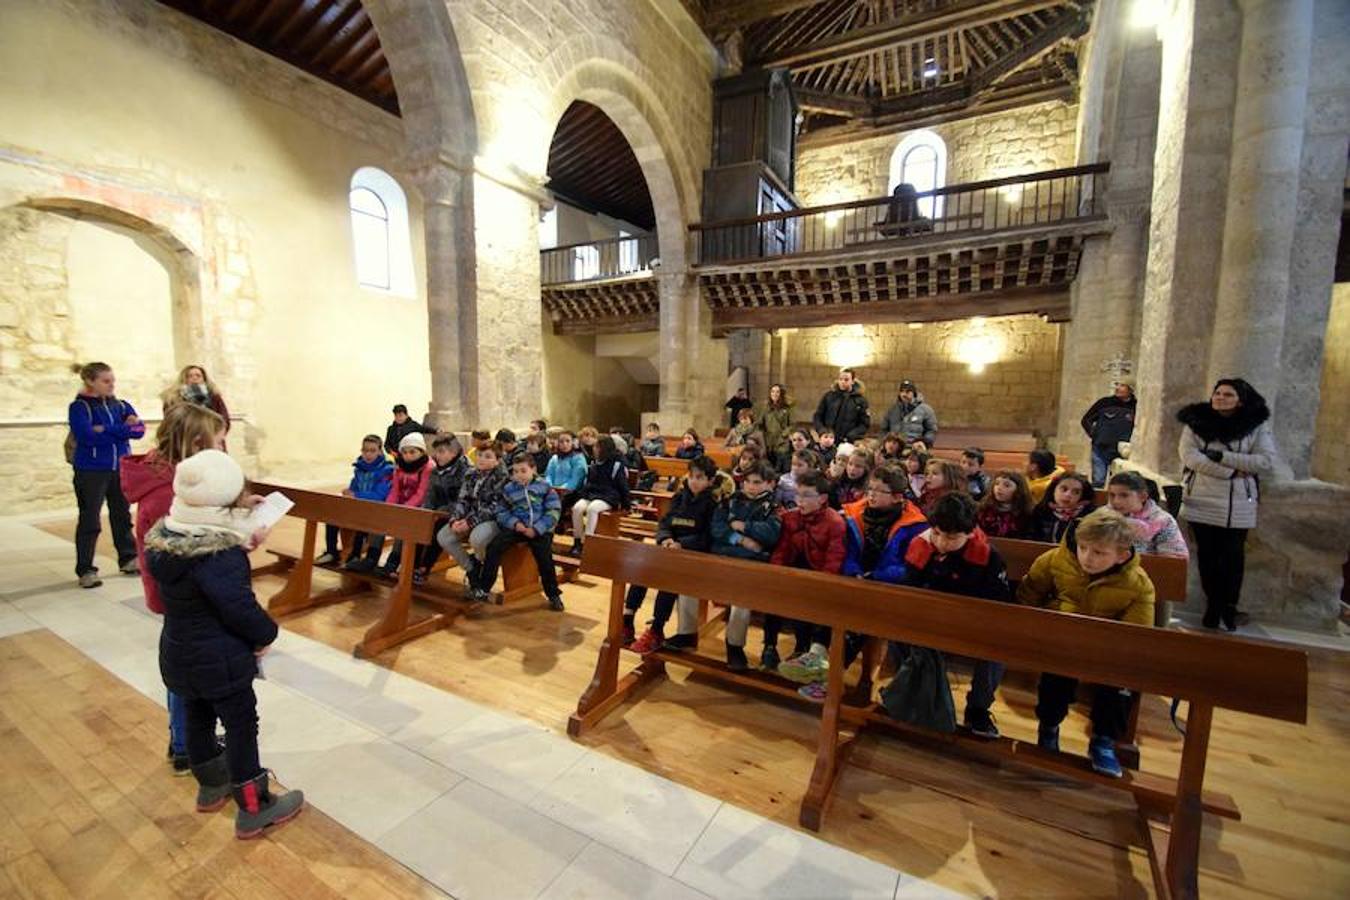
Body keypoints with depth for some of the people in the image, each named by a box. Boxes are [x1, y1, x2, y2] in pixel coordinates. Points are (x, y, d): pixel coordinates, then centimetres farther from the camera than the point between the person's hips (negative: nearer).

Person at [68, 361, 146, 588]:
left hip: (121, 468, 4)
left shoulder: (120, 405, 8)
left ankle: (128, 560, 24)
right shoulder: (79, 407, -6)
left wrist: (106, 430, -17)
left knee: (122, 516, 12)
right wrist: (123, 430, -12)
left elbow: (139, 430, -4)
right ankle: (86, 570, 9)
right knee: (90, 520, 1)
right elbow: (88, 436, -19)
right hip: (91, 471, -4)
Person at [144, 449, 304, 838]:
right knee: (241, 726, 6)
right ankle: (254, 810, 20)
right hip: (221, 660, -8)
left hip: (179, 653, 8)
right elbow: (240, 607, -26)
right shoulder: (221, 554, -30)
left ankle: (212, 785, 46)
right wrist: (266, 634, -9)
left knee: (198, 718, 24)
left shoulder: (165, 534, -5)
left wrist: (243, 544, -5)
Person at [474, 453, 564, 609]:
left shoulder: (544, 486, 0)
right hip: (517, 527, 3)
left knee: (544, 557, -20)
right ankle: (483, 588, -4)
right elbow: (502, 511, 11)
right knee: (494, 546, -16)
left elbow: (554, 510, -3)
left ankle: (553, 595, 1)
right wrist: (514, 523, -11)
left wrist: (536, 529, -13)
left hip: (540, 529, -3)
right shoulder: (509, 489, 8)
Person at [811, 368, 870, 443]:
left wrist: (850, 437, -12)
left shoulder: (860, 400, 5)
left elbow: (865, 424, 3)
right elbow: (817, 417, 9)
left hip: (848, 443, -1)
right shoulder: (828, 396, 7)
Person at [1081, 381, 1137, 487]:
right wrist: (1093, 434, 0)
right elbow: (1086, 420, 9)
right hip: (1100, 449, 0)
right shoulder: (1105, 402, 0)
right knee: (1098, 481, 2)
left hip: (1121, 453, 0)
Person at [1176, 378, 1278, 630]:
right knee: (1207, 556, 8)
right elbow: (1189, 456, -10)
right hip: (1201, 501, 0)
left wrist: (1222, 456, -16)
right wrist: (1232, 471, -16)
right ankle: (1213, 606, 21)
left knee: (1233, 557, 5)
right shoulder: (1197, 422, 2)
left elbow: (1267, 462, -6)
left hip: (1238, 505, 0)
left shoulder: (1258, 426, 2)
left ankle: (1229, 608, 22)